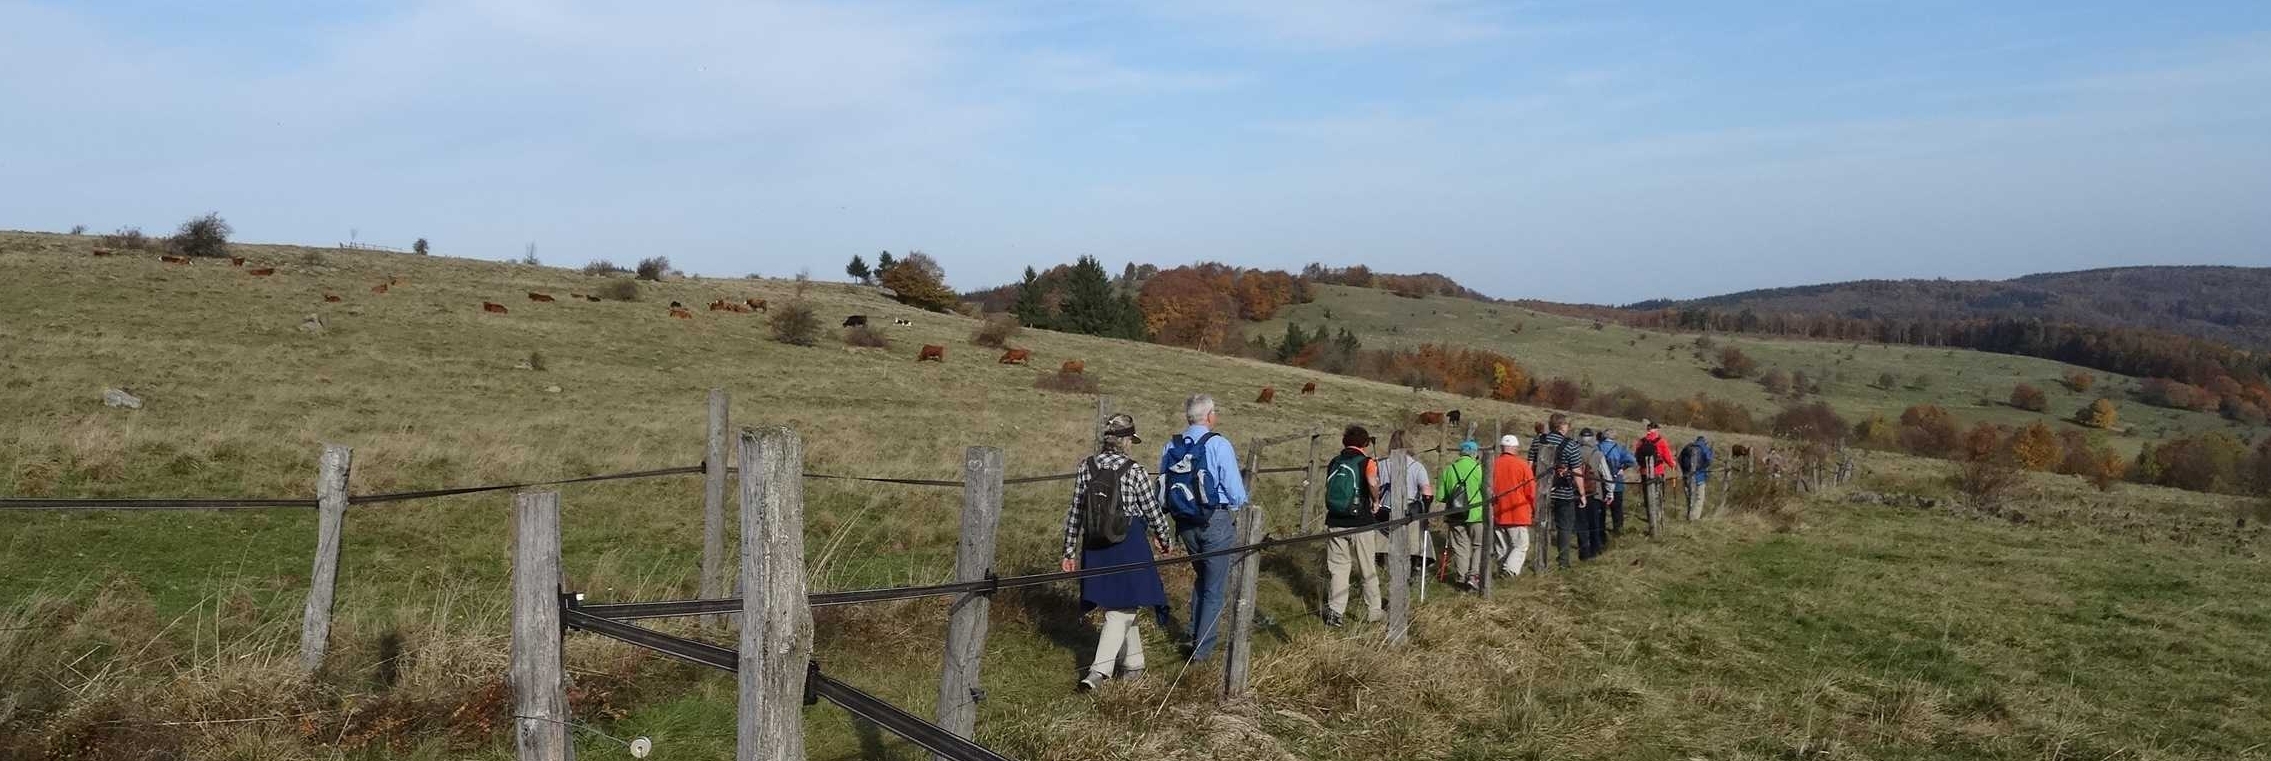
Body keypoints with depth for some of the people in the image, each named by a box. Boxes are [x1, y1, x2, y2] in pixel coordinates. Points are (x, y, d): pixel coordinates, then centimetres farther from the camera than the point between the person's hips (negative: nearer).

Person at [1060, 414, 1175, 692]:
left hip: (1095, 547, 5)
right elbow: (1153, 511, -4)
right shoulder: (1134, 472, -12)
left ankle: (1133, 663, 32)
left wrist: (1069, 550, 10)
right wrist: (1163, 539, 15)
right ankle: (1098, 672, -9)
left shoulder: (1086, 467, -1)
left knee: (1119, 607, 19)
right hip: (1128, 547, -5)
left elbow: (1075, 511, 2)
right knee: (1121, 611, 2)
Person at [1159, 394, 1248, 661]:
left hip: (1186, 525, 5)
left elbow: (1162, 490, 8)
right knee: (1215, 587, 6)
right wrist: (1238, 506, 8)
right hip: (1217, 522, -5)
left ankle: (1195, 637, 29)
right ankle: (1202, 649, 9)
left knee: (1201, 579, 25)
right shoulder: (1218, 445, -15)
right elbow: (1236, 491, -13)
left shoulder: (1171, 447, 1)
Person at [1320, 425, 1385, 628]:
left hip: (1335, 523, 3)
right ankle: (1373, 611, 20)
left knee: (1337, 568, 7)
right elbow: (1372, 482, -26)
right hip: (1361, 523, -3)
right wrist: (1376, 503, -9)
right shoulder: (1367, 462, -6)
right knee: (1368, 569, 10)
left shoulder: (1333, 463, 9)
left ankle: (1335, 612, 1)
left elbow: (1330, 488, 13)